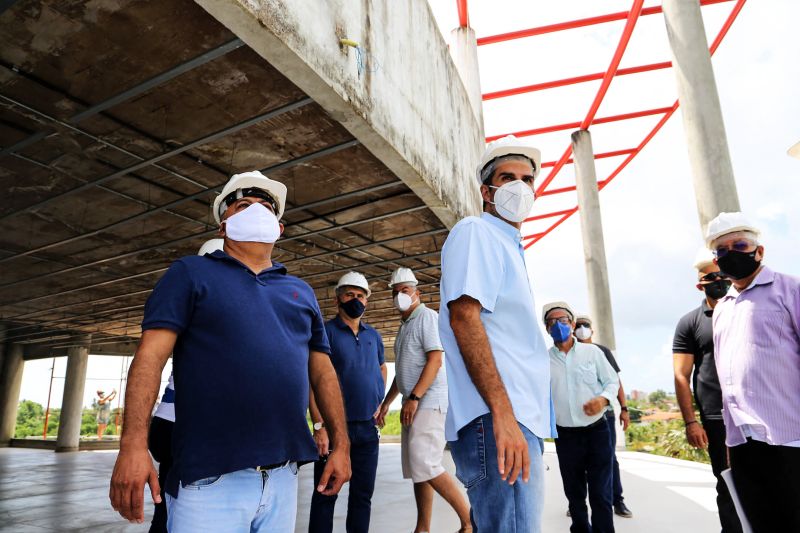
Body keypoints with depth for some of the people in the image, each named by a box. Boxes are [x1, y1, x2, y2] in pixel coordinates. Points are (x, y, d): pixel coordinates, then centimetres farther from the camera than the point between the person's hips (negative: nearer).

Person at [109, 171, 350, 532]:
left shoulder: (301, 292, 15)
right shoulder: (191, 272, 4)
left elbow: (322, 372, 13)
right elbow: (151, 355, -6)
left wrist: (341, 444, 7)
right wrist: (134, 445, -16)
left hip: (284, 477, 5)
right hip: (209, 478, -4)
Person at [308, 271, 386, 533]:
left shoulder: (373, 335, 10)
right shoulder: (326, 332, -6)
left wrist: (378, 403, 13)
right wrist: (319, 427, -18)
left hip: (368, 428, 5)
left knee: (363, 493, 13)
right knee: (326, 494, 4)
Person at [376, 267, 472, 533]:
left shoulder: (427, 316, -6)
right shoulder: (405, 326, 21)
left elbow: (435, 360, -17)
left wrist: (414, 397, -23)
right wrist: (386, 402, 23)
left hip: (429, 401, -9)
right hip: (413, 404, 9)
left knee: (424, 464, -15)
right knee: (416, 468, 9)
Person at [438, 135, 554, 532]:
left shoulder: (508, 246, 24)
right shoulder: (476, 232, -4)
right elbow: (463, 316, -19)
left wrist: (517, 418, 22)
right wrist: (502, 413, -25)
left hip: (519, 419, 10)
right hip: (496, 421, -10)